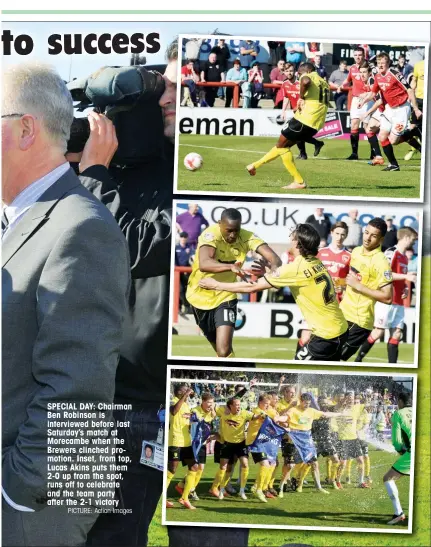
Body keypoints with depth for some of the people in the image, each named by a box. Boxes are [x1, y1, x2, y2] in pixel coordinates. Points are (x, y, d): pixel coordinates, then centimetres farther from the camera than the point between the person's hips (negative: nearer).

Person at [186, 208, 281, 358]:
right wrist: (231, 266, -60)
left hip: (225, 297, 0)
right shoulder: (211, 234, -26)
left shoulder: (246, 237, -17)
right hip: (201, 295, 0)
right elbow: (203, 264, -44)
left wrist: (273, 268, -48)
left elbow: (274, 258, -25)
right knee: (220, 349, 18)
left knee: (224, 351, -16)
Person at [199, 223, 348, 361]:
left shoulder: (295, 268, -18)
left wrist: (216, 285, -4)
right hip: (340, 329, 8)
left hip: (327, 335, -8)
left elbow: (252, 287, -12)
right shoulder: (316, 263, 6)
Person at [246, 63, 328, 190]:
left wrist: (301, 97, -14)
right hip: (315, 125, 9)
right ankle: (255, 165, 28)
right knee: (283, 145, 19)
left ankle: (299, 182, 1)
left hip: (304, 119, -9)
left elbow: (305, 81, -29)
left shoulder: (309, 76, -2)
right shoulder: (324, 83, 24)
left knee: (282, 145, 5)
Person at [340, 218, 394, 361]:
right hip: (344, 313, 8)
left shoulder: (381, 262, -19)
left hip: (359, 320, -8)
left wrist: (359, 286, -23)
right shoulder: (356, 251, 5)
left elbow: (388, 298, -23)